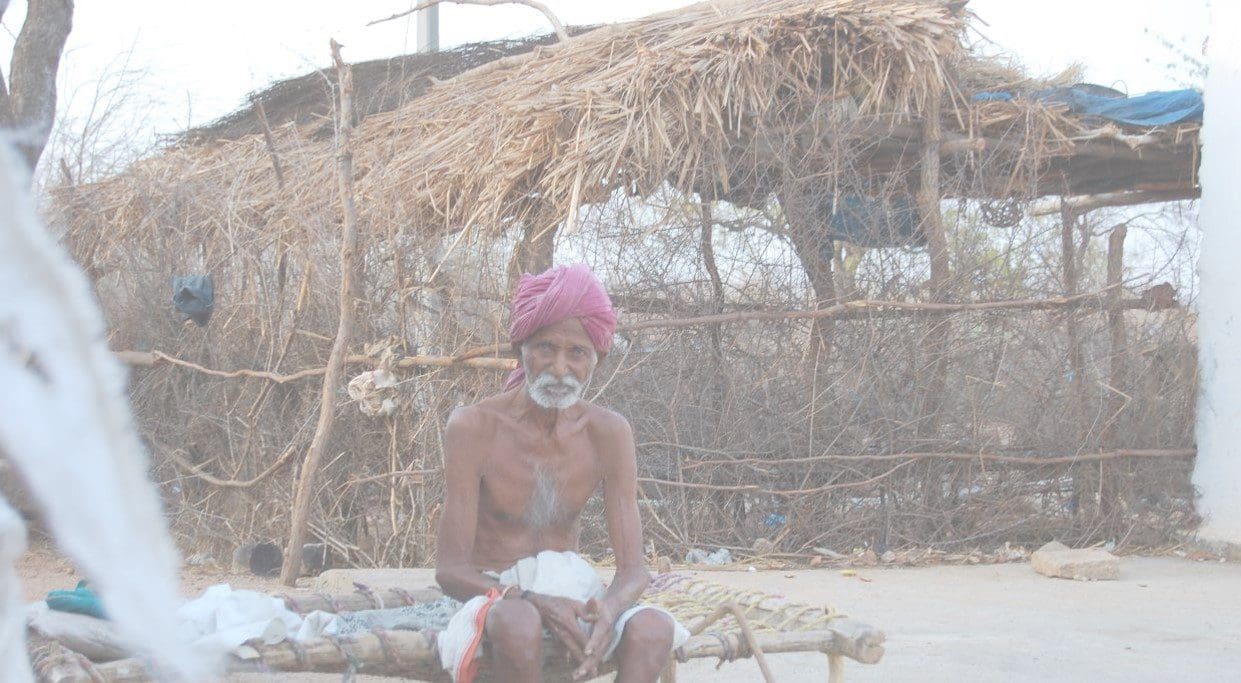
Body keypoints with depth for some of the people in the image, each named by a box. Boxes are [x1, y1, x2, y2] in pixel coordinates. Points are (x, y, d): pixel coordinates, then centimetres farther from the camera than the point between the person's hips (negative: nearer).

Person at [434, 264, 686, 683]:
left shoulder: (608, 433, -2)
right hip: (496, 596, -3)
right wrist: (535, 601, -33)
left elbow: (633, 569, -6)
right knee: (517, 622, -39)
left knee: (653, 629, -28)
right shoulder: (475, 427, -12)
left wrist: (607, 610, -31)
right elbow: (450, 569, -15)